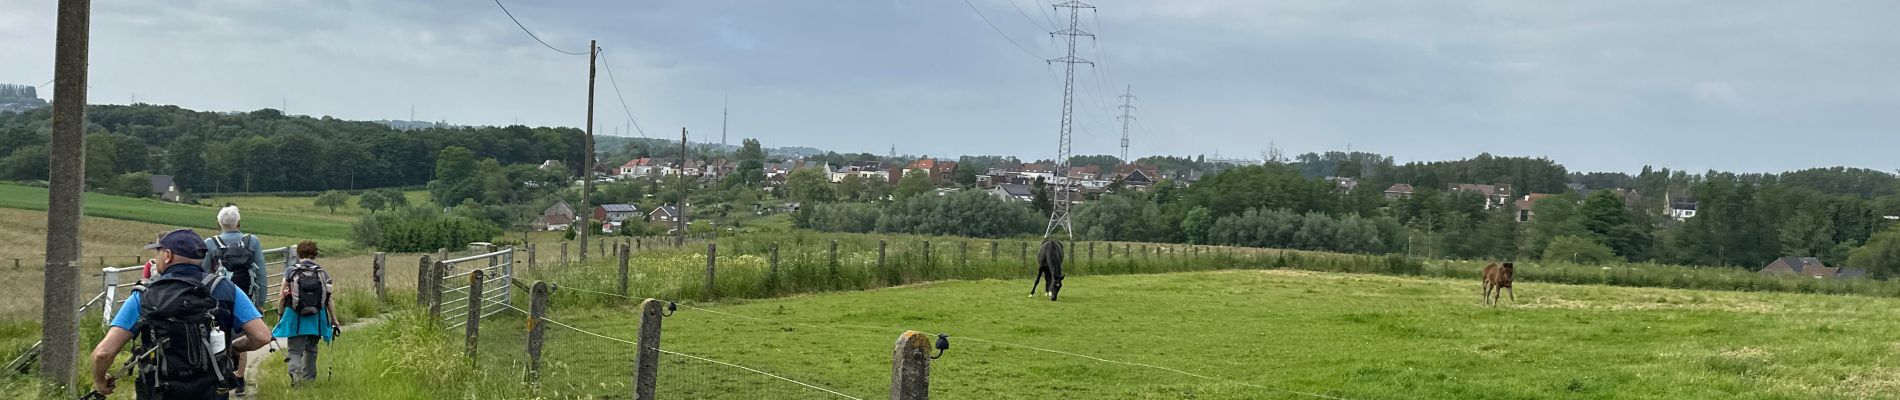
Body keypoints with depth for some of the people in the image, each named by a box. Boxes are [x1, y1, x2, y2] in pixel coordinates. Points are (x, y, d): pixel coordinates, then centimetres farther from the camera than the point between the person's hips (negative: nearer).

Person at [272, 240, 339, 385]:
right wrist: (334, 321, 6)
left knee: (295, 350, 0)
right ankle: (309, 378, 26)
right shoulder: (323, 273, 1)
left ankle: (295, 372, -27)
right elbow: (330, 300, -1)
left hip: (295, 318, -2)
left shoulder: (290, 272, -2)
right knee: (311, 349, 19)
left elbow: (282, 298, -2)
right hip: (316, 318, 2)